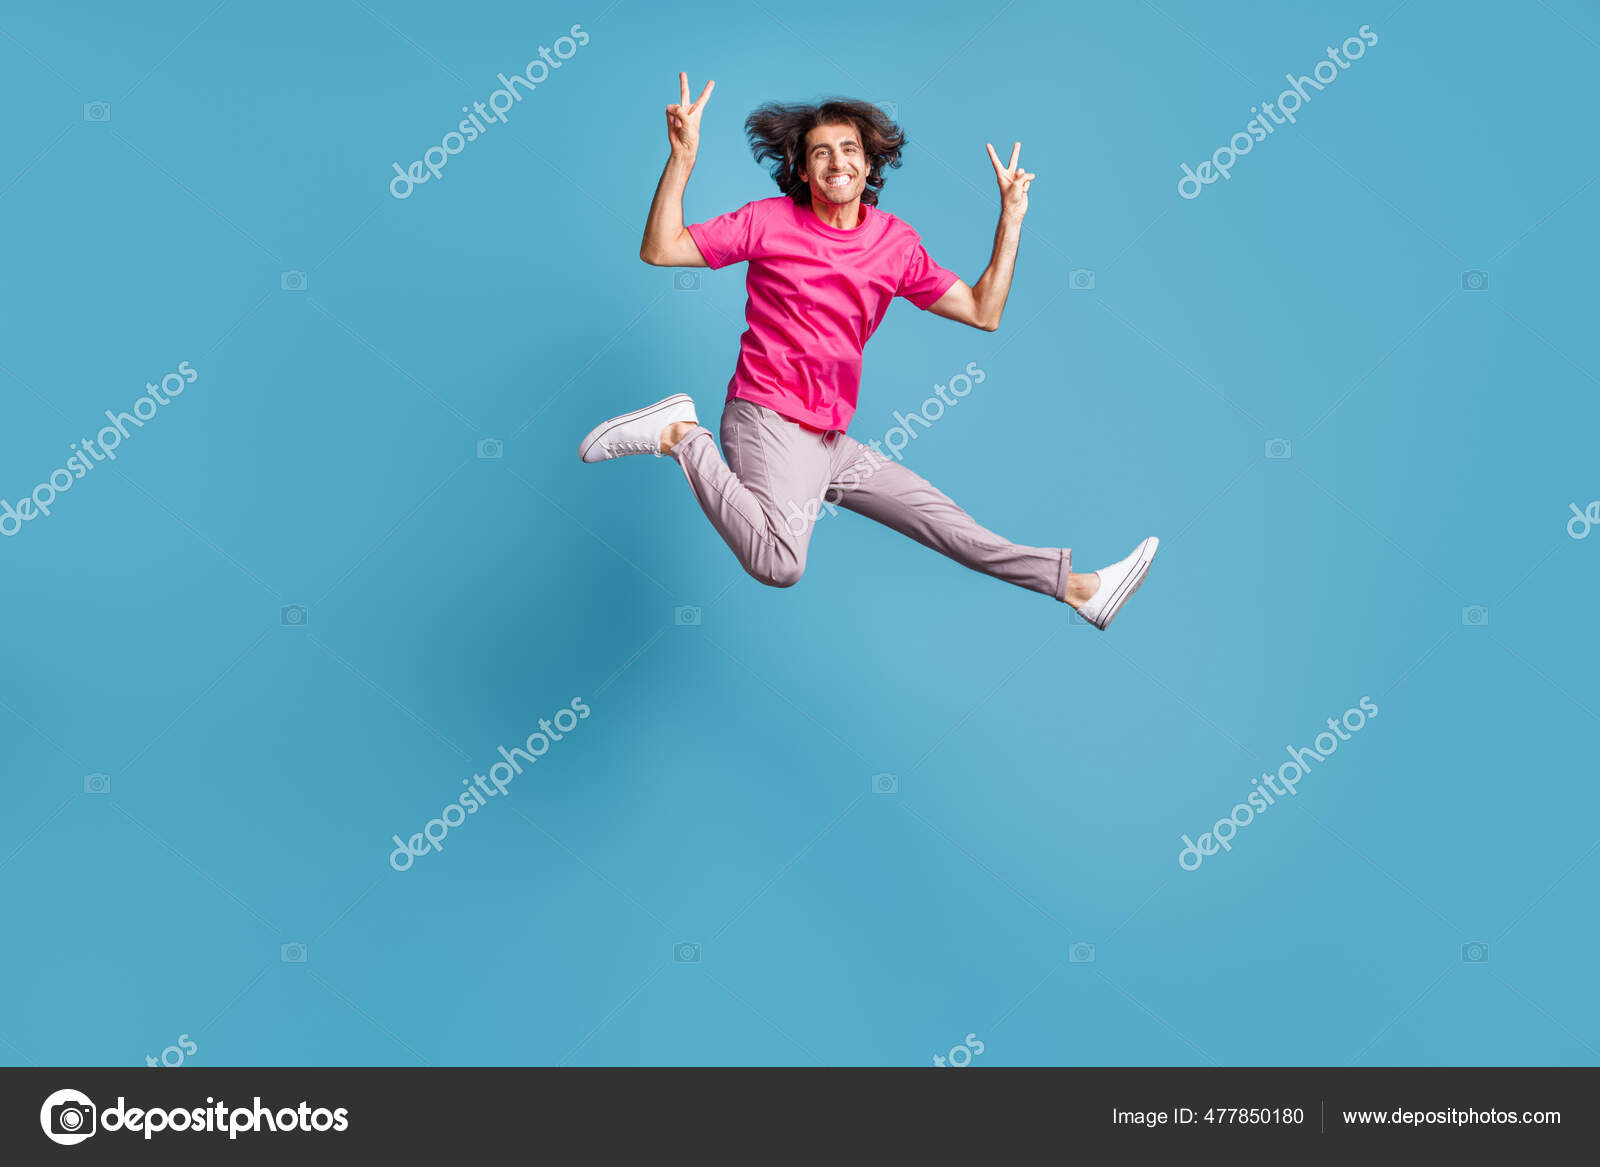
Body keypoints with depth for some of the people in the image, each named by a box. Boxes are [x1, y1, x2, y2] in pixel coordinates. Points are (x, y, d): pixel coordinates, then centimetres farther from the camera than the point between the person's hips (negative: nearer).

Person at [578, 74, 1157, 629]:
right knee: (781, 563, -30)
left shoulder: (897, 242, 9)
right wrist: (682, 158, -17)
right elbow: (659, 250, -7)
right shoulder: (770, 220, -3)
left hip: (829, 437, 6)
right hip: (770, 420, -6)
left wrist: (1011, 219, 7)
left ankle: (1072, 583, 13)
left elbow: (982, 312, 12)